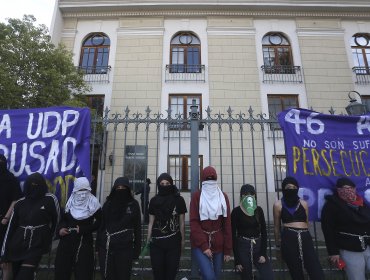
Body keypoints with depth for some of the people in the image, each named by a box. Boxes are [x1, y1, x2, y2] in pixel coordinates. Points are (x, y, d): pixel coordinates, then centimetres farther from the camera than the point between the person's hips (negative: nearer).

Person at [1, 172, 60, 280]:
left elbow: (56, 221, 2)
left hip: (37, 244, -3)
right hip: (18, 244, 4)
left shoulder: (50, 199, -7)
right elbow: (11, 226, 8)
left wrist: (49, 239, 10)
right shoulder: (20, 203, 4)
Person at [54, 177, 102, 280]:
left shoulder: (93, 203, -6)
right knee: (62, 267, 8)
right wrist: (60, 229, -10)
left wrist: (83, 229, -13)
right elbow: (63, 219, 9)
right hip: (67, 240, 3)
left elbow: (98, 223, -5)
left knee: (83, 269, 1)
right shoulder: (70, 202, 3)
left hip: (85, 241, -3)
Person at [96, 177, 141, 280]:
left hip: (125, 248, -2)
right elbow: (101, 225, 10)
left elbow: (137, 227, 0)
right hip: (106, 247, 2)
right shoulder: (108, 204, 6)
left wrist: (137, 248, -1)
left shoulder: (133, 204, -1)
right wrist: (98, 244, 7)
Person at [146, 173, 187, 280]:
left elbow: (182, 222, 3)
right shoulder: (154, 201, 3)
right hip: (156, 243, 1)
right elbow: (151, 222, 7)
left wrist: (183, 240, 4)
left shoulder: (178, 200, -2)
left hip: (174, 243, -1)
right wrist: (148, 240, 6)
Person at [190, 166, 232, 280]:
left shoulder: (223, 197, 2)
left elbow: (227, 224, 2)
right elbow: (194, 222, -10)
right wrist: (203, 245, -15)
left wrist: (228, 249, 1)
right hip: (200, 244, -3)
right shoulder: (197, 196, -7)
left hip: (218, 244, 4)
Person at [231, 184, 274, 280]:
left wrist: (263, 253, -3)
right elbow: (233, 235, -8)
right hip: (242, 246, -3)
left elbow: (264, 232, 5)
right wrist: (237, 259, -8)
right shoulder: (236, 211, -9)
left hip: (258, 245, 3)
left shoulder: (259, 210, 2)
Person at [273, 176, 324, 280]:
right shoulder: (278, 205, 3)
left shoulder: (303, 203, 11)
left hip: (305, 238, 2)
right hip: (289, 239, -2)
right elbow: (277, 226, 10)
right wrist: (278, 244, 14)